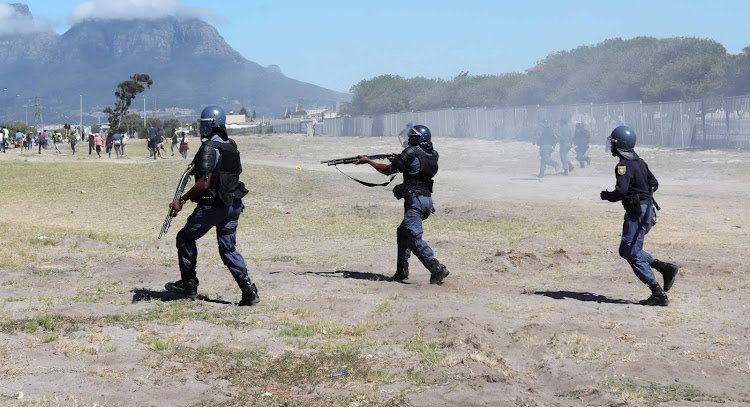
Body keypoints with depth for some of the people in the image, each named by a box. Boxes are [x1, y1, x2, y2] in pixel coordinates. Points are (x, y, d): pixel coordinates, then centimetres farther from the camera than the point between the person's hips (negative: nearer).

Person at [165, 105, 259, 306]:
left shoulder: (210, 148, -15)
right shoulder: (232, 146, 11)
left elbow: (204, 182, -20)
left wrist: (181, 200, -15)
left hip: (212, 205, -8)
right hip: (234, 204, 8)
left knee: (185, 238, 12)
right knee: (228, 248, 11)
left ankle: (189, 283, 18)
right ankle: (249, 291, -1)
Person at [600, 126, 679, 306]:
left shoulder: (624, 165, -15)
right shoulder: (639, 162, 13)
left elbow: (621, 191, -23)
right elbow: (654, 184, 17)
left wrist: (606, 196, -5)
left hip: (636, 212, -9)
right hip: (647, 210, 9)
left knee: (633, 254, -4)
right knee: (626, 250, 17)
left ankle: (659, 295, -6)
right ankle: (666, 268, 9)